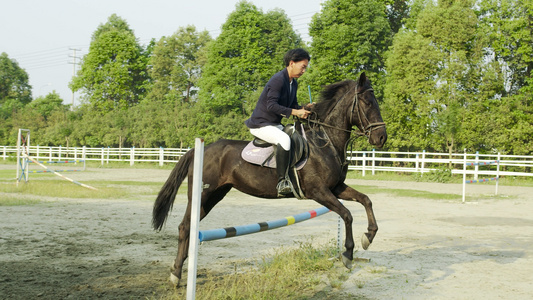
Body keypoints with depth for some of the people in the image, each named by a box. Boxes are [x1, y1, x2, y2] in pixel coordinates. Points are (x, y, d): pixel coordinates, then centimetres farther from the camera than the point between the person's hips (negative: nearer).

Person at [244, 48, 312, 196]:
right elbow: (271, 105, -24)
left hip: (275, 125, 10)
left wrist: (304, 109, -1)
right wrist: (295, 112, -27)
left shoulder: (293, 83, 12)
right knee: (284, 139, -35)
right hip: (260, 125, -10)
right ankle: (282, 181, -35)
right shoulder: (278, 79, -17)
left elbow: (293, 105, 20)